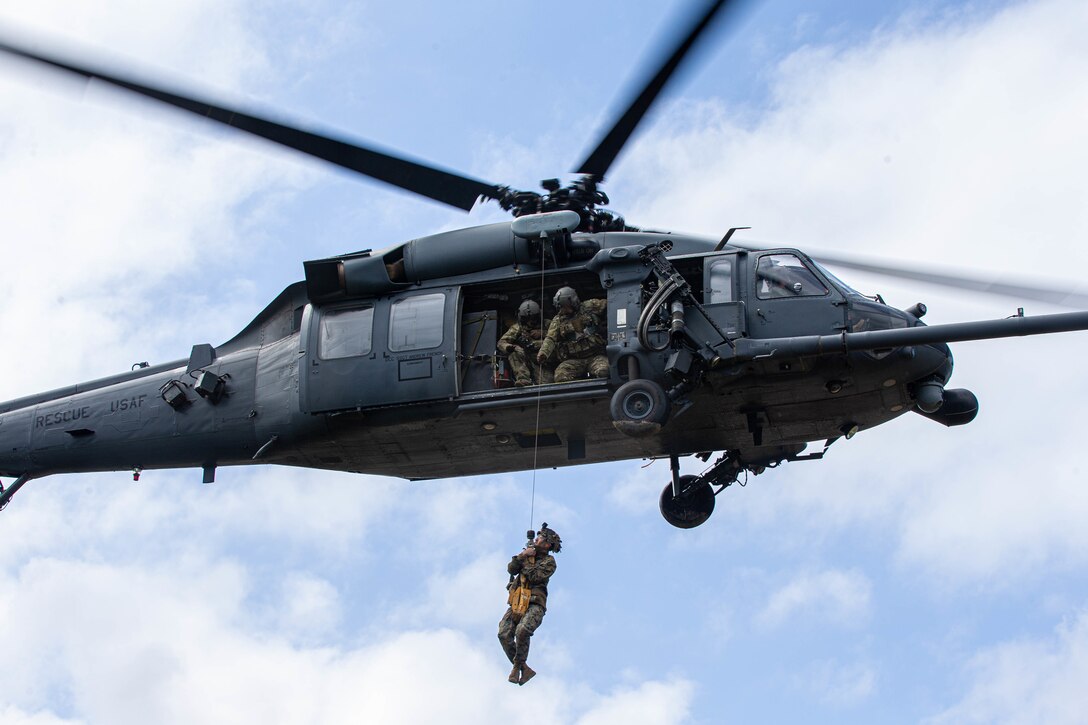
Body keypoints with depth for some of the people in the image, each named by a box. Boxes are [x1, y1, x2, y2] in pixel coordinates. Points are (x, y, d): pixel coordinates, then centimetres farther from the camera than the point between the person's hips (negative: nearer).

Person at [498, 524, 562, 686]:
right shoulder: (528, 554, 23)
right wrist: (522, 556, -3)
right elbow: (511, 569, 10)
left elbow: (535, 577, -12)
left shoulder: (549, 561, 4)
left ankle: (518, 666, -16)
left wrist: (526, 560, 0)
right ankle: (524, 669, -6)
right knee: (504, 634, -16)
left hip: (535, 604, -6)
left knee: (522, 631, -33)